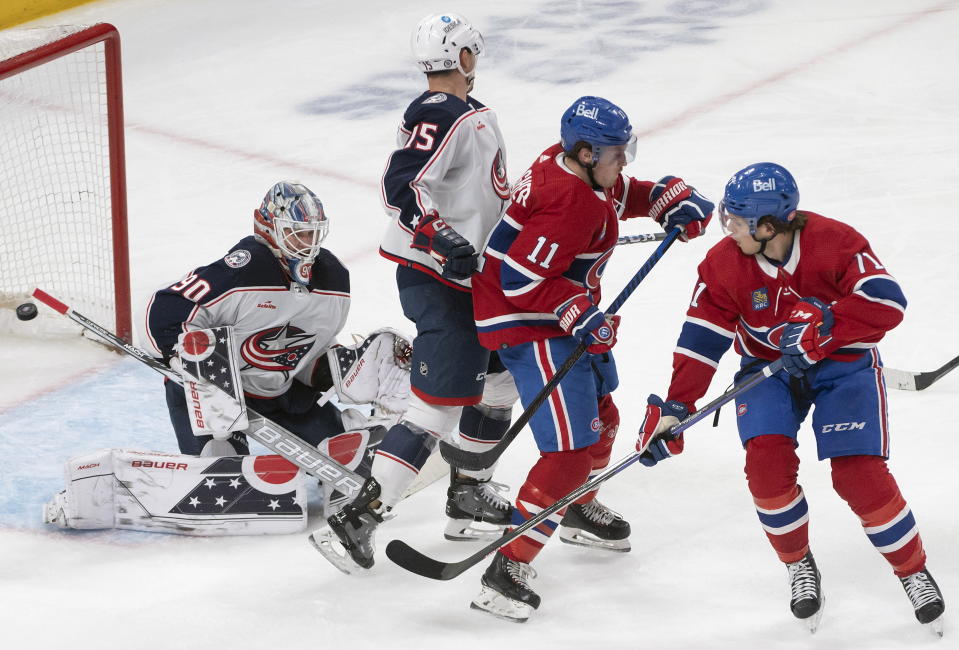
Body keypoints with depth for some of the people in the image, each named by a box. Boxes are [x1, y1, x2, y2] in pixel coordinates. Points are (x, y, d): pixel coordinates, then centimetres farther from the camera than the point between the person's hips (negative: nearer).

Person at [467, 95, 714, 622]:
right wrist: (579, 316, -30)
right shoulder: (569, 203, -30)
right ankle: (508, 566, -15)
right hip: (528, 327, -11)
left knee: (600, 415, 30)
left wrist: (669, 198, 5)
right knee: (571, 450, -18)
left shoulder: (576, 168, -1)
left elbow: (620, 194, 22)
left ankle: (579, 508, 57)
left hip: (566, 314, 11)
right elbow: (520, 280, -31)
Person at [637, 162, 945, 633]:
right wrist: (674, 409, -19)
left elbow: (887, 302, -32)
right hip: (767, 369, 3)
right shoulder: (724, 264, -15)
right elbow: (701, 340, -13)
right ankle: (798, 564, 6)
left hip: (843, 365, -3)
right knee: (767, 461, -20)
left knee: (859, 474, -15)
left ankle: (913, 570, 8)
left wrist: (823, 326, -41)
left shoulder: (834, 243, -24)